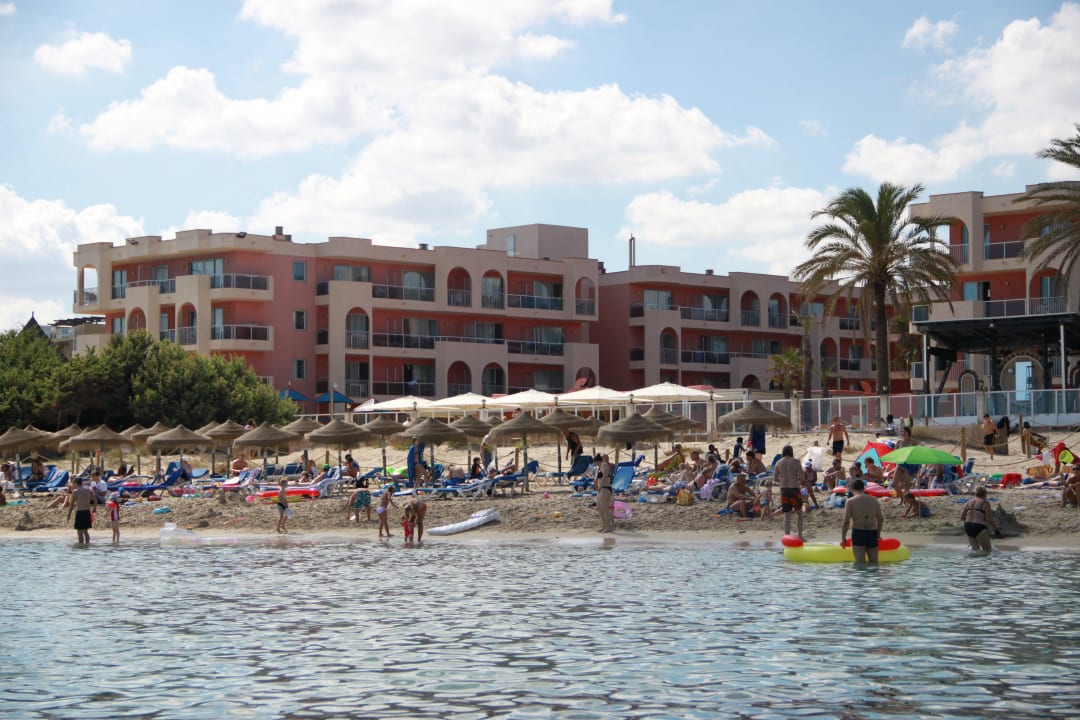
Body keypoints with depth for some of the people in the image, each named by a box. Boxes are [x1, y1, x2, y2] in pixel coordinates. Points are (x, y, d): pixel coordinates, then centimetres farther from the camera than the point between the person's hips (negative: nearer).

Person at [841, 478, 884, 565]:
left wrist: (843, 538, -1)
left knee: (861, 563, -3)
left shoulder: (850, 501, -6)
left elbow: (846, 521, -11)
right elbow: (881, 519, 13)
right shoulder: (874, 500, 7)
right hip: (872, 533, 4)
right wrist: (878, 533, 28)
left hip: (858, 533, -4)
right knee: (874, 562, 12)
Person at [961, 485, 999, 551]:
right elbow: (989, 519, -6)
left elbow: (962, 517, 9)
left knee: (975, 549, 16)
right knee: (987, 549, 1)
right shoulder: (985, 503, -2)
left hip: (968, 528, 6)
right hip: (979, 528, -6)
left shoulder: (969, 502, 13)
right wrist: (995, 528, 9)